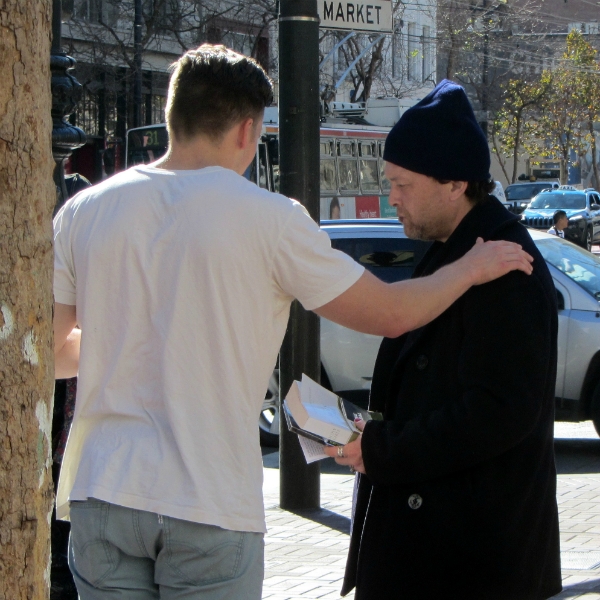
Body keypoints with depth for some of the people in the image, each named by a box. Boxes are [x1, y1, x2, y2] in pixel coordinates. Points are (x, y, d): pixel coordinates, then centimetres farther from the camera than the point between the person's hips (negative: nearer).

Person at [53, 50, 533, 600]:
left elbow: (53, 354, 9)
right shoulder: (268, 219, -7)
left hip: (102, 492, 3)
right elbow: (390, 313, 0)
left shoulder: (83, 213, 3)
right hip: (209, 503, -3)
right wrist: (472, 268, 17)